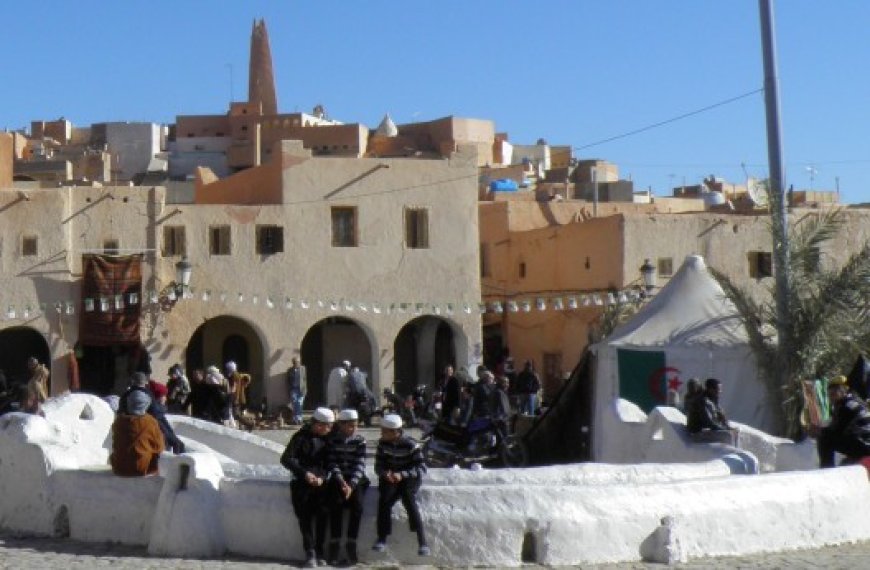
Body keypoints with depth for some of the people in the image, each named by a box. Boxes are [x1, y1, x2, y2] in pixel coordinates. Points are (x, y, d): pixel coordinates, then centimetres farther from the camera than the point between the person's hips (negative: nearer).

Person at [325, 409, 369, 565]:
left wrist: (351, 485, -22)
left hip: (356, 479, 0)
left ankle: (351, 544, -19)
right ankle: (334, 543, -21)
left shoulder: (360, 440, 1)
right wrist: (341, 482, -22)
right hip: (338, 479, 0)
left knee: (357, 503, -26)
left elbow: (359, 465, -7)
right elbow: (332, 463, -7)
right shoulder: (332, 439, 0)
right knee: (336, 503, -27)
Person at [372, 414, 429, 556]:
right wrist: (385, 473, -23)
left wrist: (402, 475, -32)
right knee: (384, 499, -28)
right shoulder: (382, 443, -1)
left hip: (409, 478, -3)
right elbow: (378, 466, 2)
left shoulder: (411, 445, -14)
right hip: (390, 479, 3)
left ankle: (422, 542, -34)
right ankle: (382, 539, -26)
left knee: (408, 498, -32)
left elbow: (421, 468, -17)